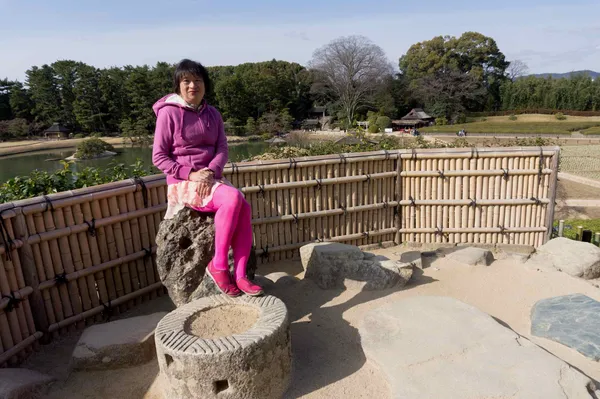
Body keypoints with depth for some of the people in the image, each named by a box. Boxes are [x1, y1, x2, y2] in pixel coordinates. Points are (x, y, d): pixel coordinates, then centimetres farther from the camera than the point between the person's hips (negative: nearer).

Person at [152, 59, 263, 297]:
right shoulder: (168, 113, -5)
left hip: (211, 178, 5)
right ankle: (218, 265, -17)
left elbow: (222, 149, 3)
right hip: (183, 183, -5)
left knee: (244, 208, -23)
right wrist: (191, 174, -18)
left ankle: (240, 276, -19)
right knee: (233, 198, -31)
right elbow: (159, 157, -6)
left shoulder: (212, 114, 11)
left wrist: (210, 172, -17)